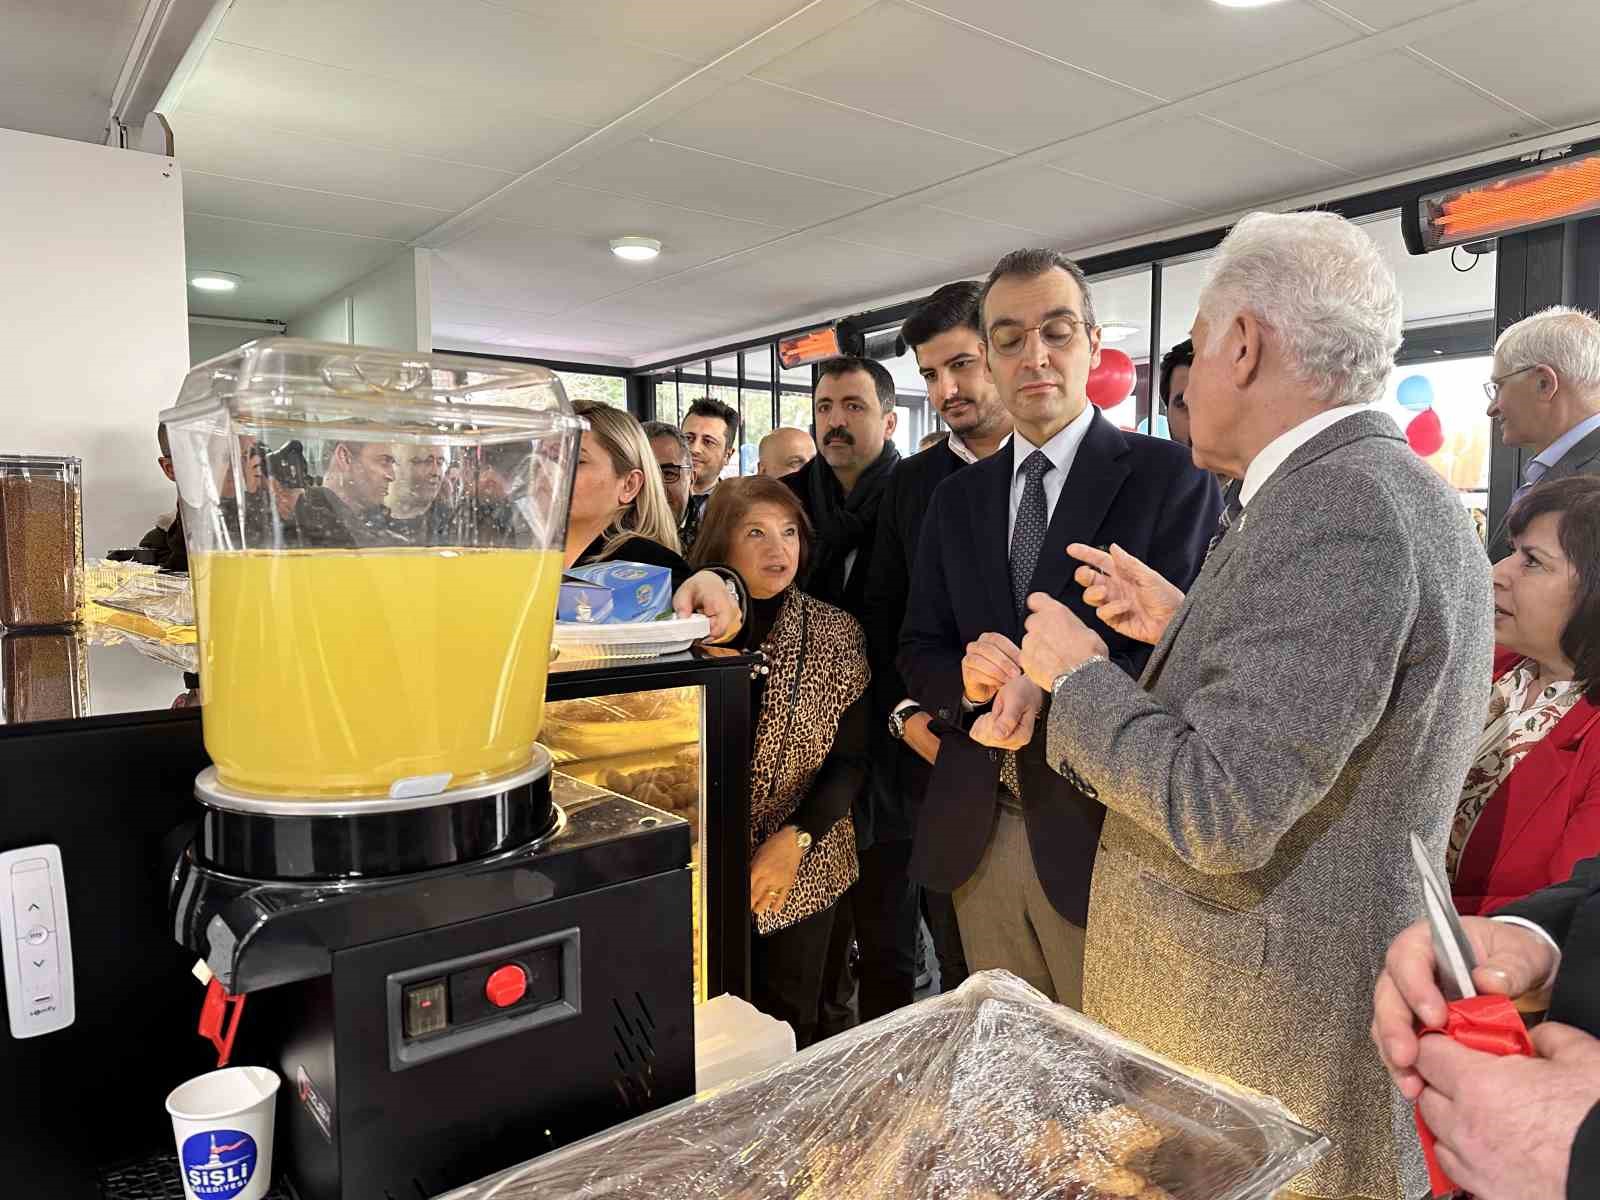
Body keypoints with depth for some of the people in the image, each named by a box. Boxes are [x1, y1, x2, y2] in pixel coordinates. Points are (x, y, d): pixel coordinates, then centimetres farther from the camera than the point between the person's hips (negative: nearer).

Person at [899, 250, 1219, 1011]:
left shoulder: (1169, 477, -5)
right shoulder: (957, 498, 10)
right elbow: (918, 649, 9)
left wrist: (1050, 690, -26)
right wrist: (967, 675, -13)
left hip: (1101, 831, -4)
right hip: (976, 831, 5)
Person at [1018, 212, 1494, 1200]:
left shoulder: (1334, 507, -25)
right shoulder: (1394, 491, 7)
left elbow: (1220, 810, -29)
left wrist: (1079, 675, -15)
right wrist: (1184, 628, 8)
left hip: (1262, 1044, -9)